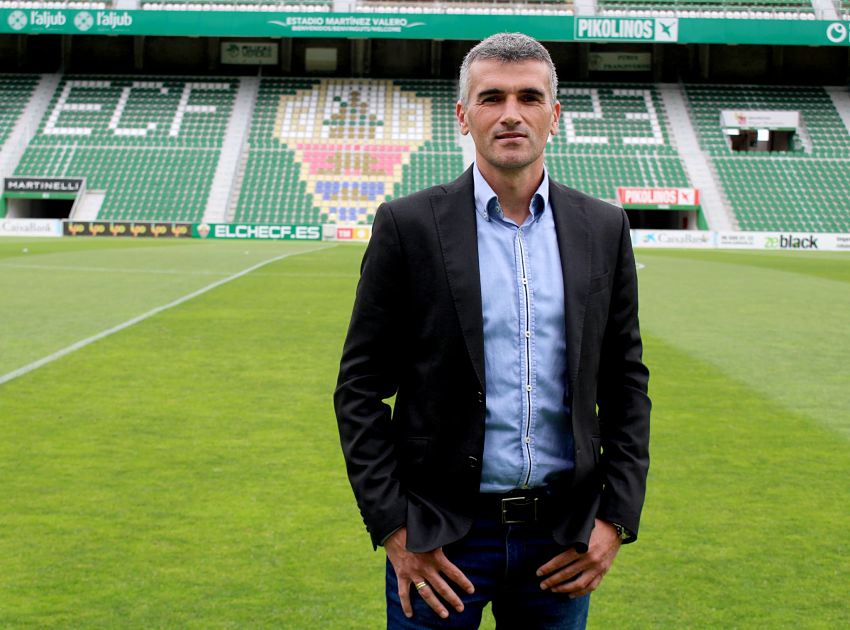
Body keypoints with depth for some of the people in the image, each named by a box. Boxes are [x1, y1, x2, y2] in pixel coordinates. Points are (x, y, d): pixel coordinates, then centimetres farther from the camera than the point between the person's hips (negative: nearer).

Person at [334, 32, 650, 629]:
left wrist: (616, 519, 1)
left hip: (562, 536, 3)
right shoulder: (408, 226, -4)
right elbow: (361, 389, -3)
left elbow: (627, 383, 8)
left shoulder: (604, 229, 4)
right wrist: (394, 529, -8)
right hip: (439, 536, -2)